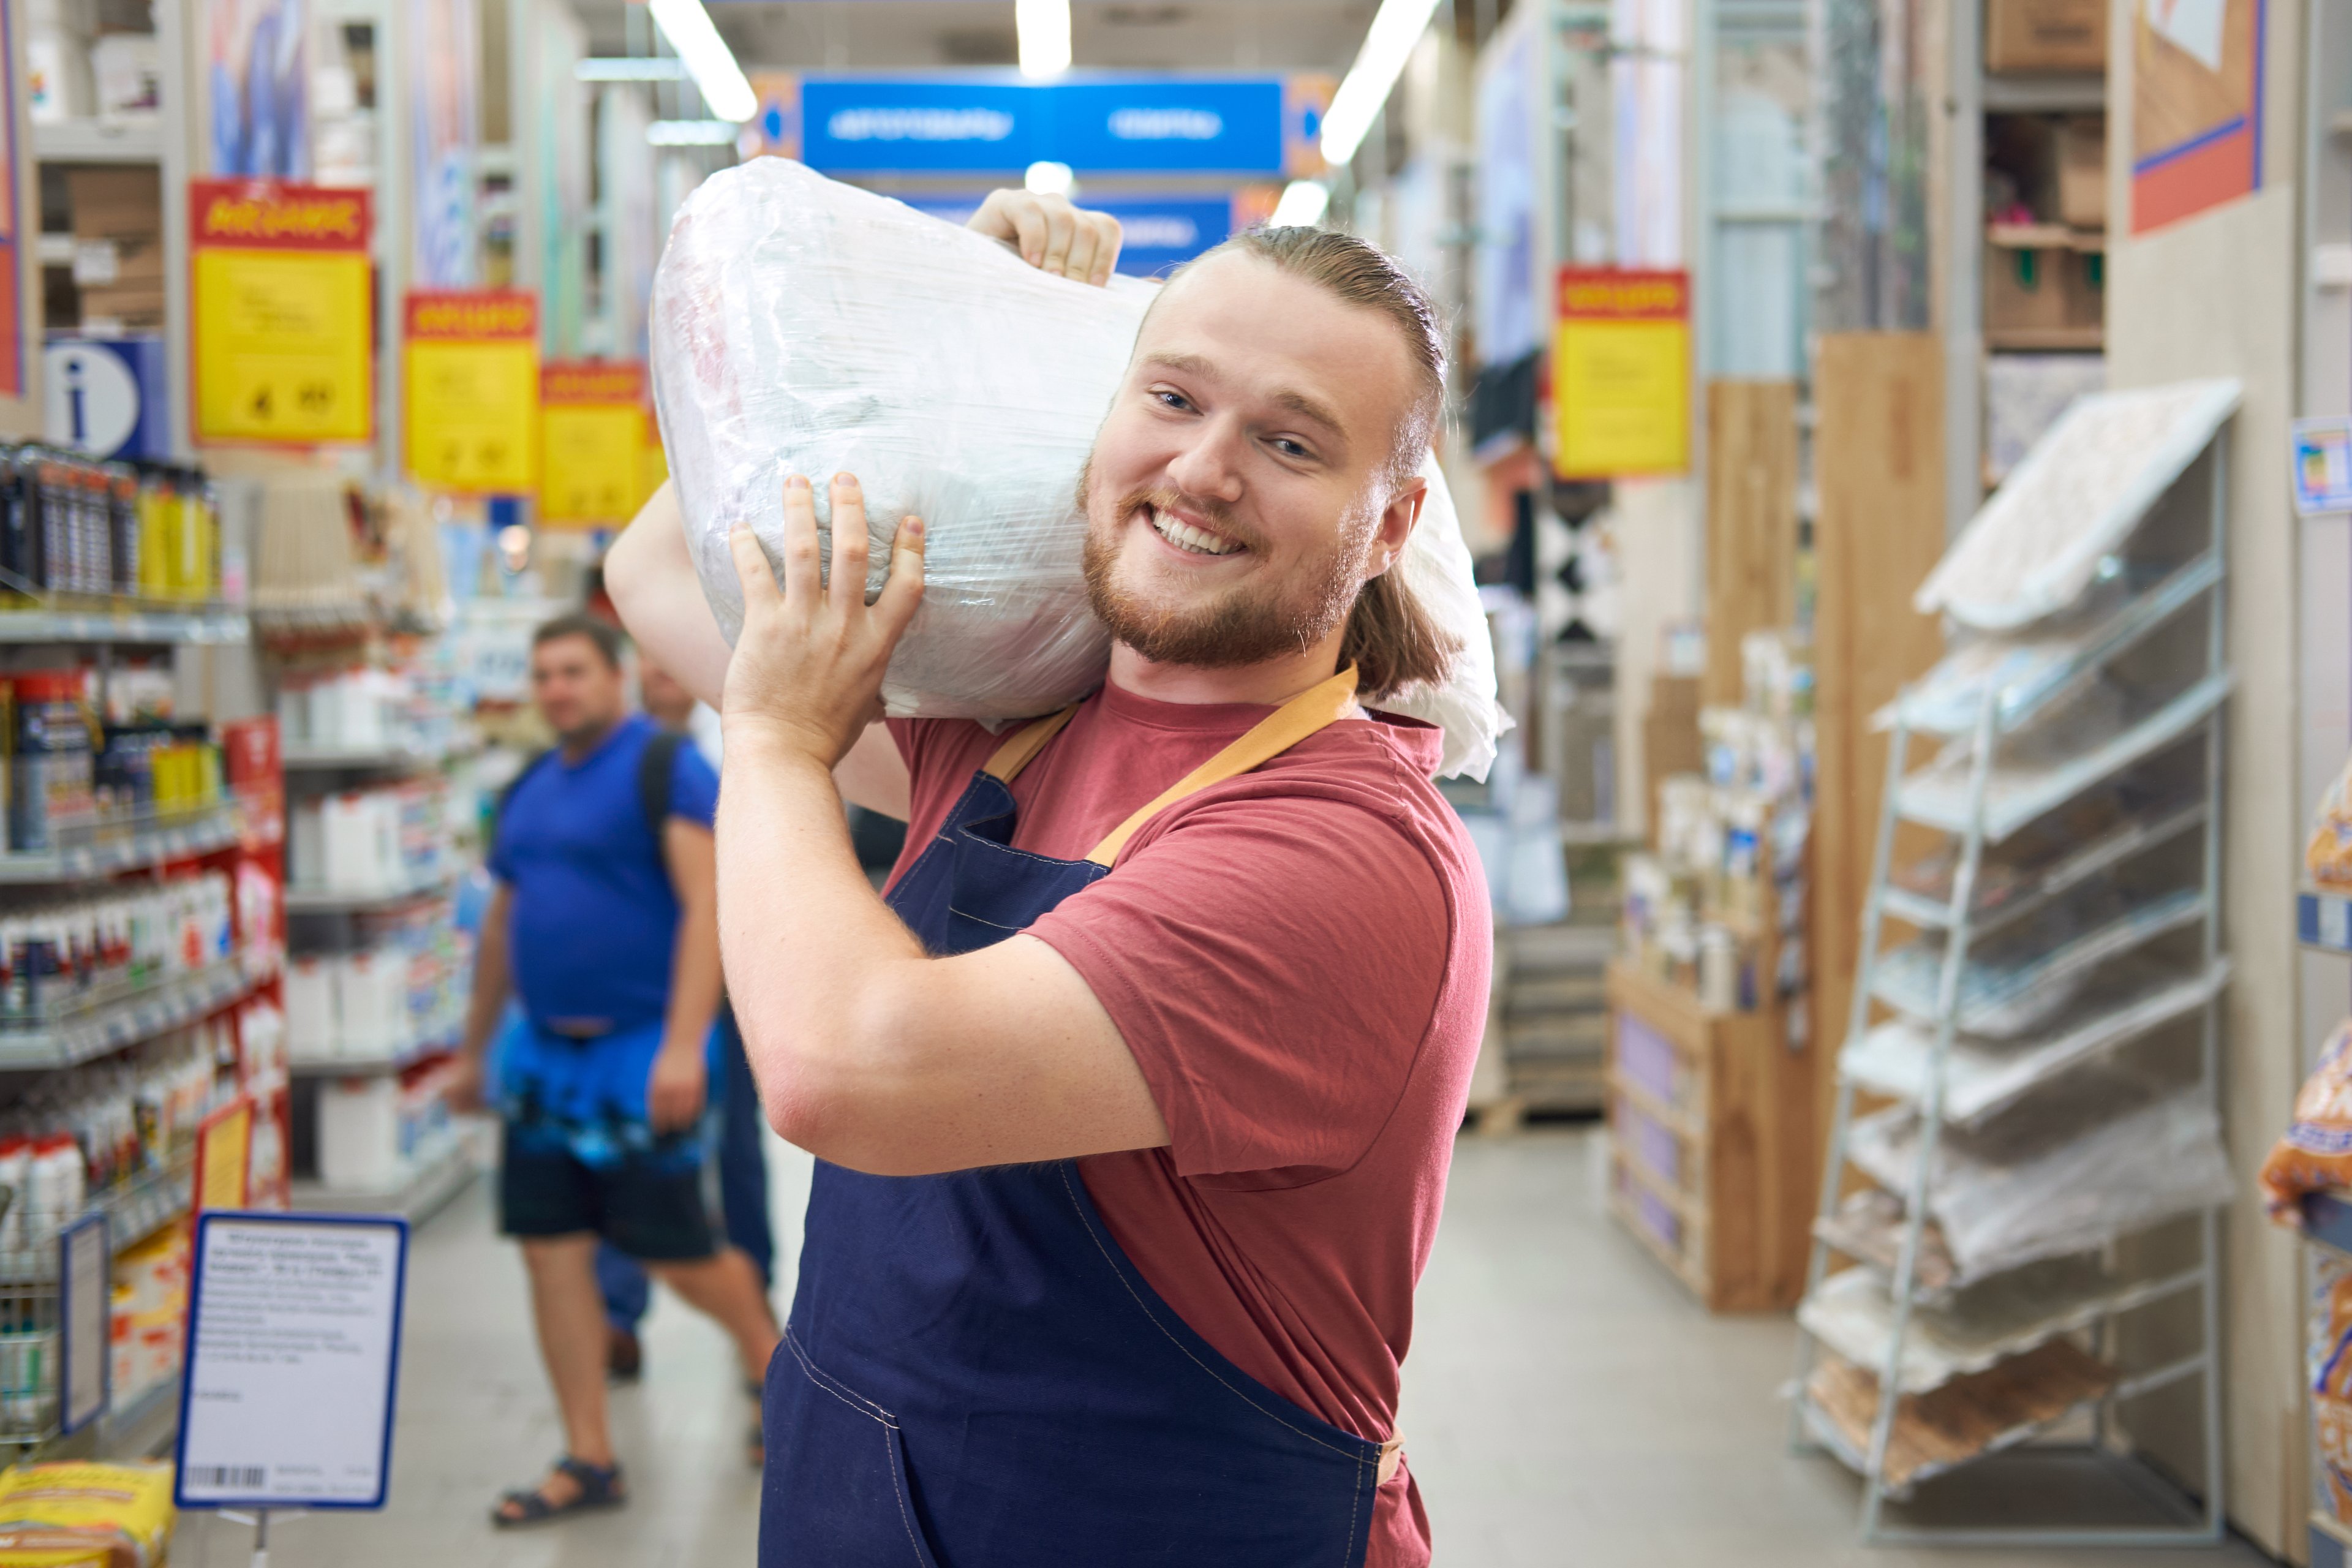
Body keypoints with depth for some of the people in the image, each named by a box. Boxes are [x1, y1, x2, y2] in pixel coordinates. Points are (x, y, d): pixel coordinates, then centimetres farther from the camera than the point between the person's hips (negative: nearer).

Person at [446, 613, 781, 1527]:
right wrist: (474, 1050, 25)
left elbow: (708, 907, -18)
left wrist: (683, 1045, -26)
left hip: (643, 1049, -7)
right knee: (552, 1249, 2)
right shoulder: (531, 791, 14)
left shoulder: (667, 768, -10)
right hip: (546, 1051, 7)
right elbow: (502, 926, 23)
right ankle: (589, 1461, 10)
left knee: (672, 1251, -1)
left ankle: (769, 1353, 29)